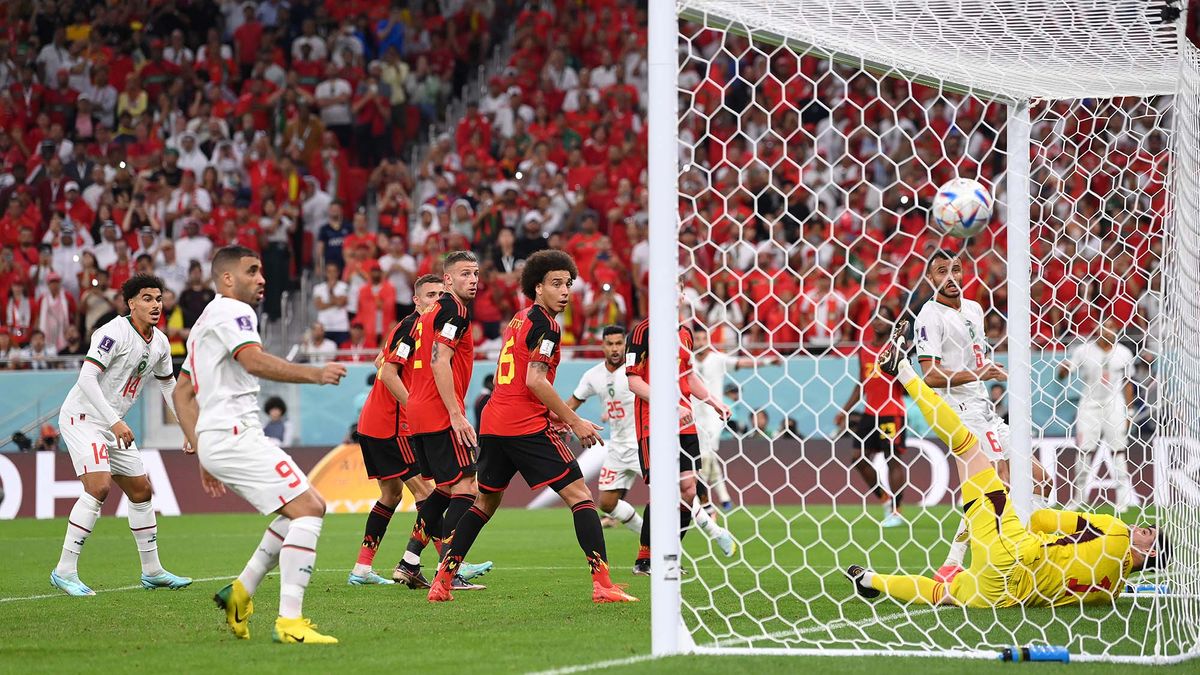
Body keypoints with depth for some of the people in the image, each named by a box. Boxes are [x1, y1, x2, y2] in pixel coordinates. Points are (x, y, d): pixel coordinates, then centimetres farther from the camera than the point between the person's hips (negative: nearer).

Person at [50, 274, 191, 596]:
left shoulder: (160, 343, 6)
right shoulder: (115, 333, -20)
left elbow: (168, 385, 23)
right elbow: (87, 378, -27)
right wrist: (115, 422, -32)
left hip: (113, 424, 9)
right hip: (83, 416, -9)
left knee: (141, 490, 11)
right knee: (98, 487, -23)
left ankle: (152, 570, 24)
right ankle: (65, 571, -19)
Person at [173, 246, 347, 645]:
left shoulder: (206, 322, 26)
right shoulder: (231, 311, -5)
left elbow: (182, 393, 28)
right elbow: (255, 361, -24)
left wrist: (202, 453, 26)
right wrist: (315, 374, -25)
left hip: (214, 440, 10)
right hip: (234, 433, -10)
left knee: (312, 506, 13)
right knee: (307, 510, -16)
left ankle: (242, 590, 11)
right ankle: (289, 622, -22)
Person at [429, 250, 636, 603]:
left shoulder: (519, 319, 19)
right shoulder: (545, 326, -9)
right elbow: (535, 380, -18)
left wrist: (555, 415, 23)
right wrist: (575, 422, -14)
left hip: (493, 424, 8)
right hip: (527, 425, -8)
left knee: (486, 501, 20)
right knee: (579, 494, -6)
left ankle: (442, 580, 16)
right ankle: (602, 584, -14)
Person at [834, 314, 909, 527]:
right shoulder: (864, 351, 12)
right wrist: (846, 410, 15)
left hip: (892, 413, -7)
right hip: (869, 412, 7)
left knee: (893, 458, -5)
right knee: (860, 457, 6)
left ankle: (896, 512, -1)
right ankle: (886, 499, 21)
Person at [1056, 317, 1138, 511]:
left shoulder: (1123, 353, 4)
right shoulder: (1083, 351, -1)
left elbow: (1128, 384, 11)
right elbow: (1063, 374, -4)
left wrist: (1129, 411, 9)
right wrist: (1063, 368, -27)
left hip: (1114, 404, 1)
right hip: (1090, 403, -1)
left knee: (1119, 449, -2)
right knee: (1085, 450, -1)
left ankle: (1124, 496, 0)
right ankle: (1078, 497, 8)